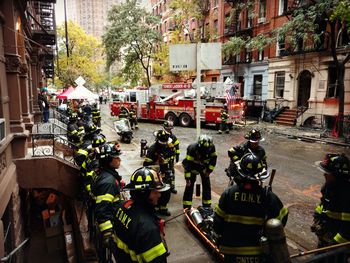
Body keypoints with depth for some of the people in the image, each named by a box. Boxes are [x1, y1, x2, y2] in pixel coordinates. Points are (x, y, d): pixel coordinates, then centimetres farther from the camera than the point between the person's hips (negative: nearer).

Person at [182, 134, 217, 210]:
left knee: (206, 184, 3)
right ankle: (187, 206, 1)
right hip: (193, 166, -3)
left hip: (204, 167, 4)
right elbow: (187, 163, -30)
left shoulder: (211, 147, -23)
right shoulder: (192, 148, -34)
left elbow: (213, 158, -4)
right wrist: (187, 178, -29)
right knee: (189, 185, -8)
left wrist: (209, 170, -8)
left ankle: (207, 205, 17)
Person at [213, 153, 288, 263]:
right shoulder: (268, 196, -15)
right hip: (258, 250, 0)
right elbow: (282, 217, -6)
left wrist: (220, 234, 10)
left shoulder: (229, 193, -15)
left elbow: (218, 220, -8)